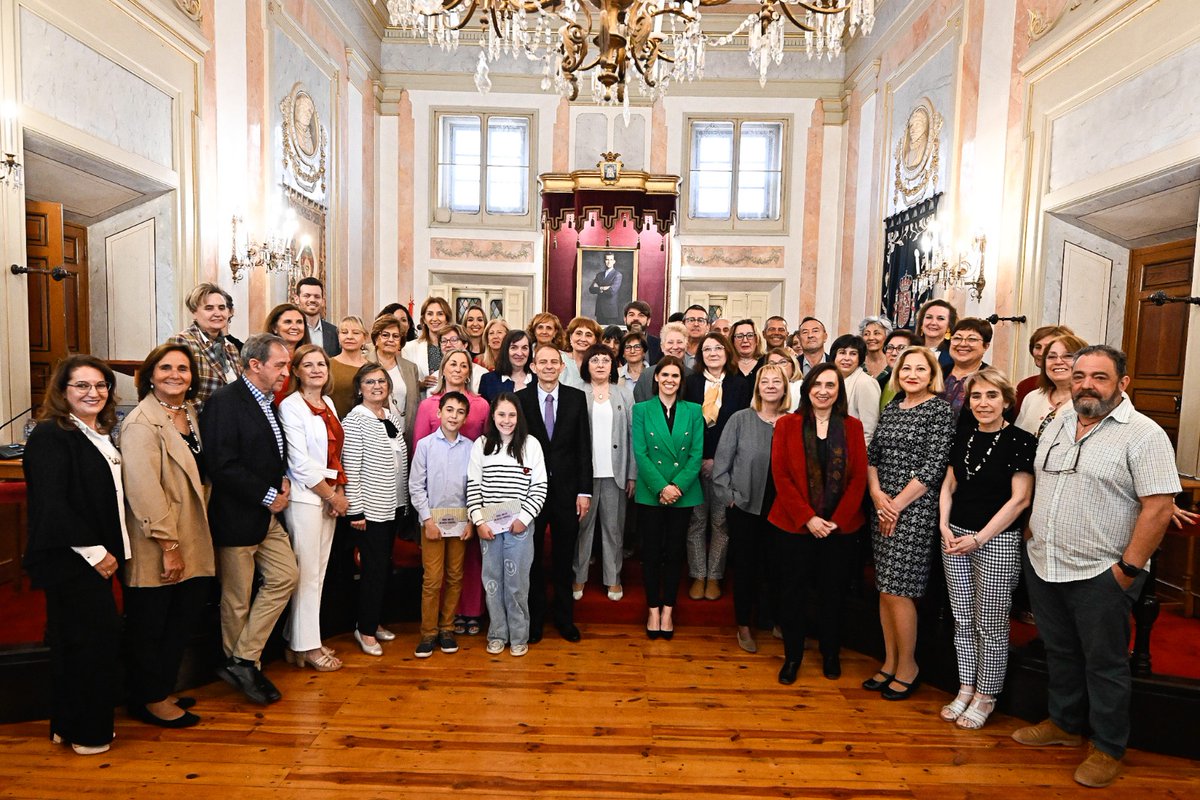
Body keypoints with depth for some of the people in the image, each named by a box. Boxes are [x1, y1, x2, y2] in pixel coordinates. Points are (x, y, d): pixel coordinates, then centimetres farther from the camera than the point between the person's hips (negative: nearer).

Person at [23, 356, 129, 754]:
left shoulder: (100, 434, 12)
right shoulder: (50, 436, -14)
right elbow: (51, 506, -20)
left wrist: (109, 550, 10)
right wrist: (94, 551, -17)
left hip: (95, 555, 8)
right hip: (70, 559, -8)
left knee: (76, 643, 16)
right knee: (95, 639, -2)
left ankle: (68, 727, 29)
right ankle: (88, 733, 14)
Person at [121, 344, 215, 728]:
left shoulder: (191, 415, 8)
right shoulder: (141, 423, -17)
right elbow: (144, 490, -22)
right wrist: (169, 545, -21)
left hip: (192, 543, 8)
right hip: (155, 549, -8)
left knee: (185, 618, 17)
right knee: (149, 627, 10)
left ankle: (163, 690, 34)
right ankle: (149, 700, 27)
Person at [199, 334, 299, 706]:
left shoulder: (268, 403, 11)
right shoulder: (224, 401, -17)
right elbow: (222, 466, -24)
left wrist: (282, 480, 2)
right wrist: (267, 495, -17)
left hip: (267, 515, 9)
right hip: (236, 517, -8)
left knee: (286, 577, 8)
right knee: (237, 598, 7)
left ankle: (242, 661, 18)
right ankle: (240, 664, 27)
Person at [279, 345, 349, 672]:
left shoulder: (328, 404, 12)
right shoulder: (291, 406, -10)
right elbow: (300, 463, -14)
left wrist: (339, 492, 2)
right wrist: (333, 496, -9)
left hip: (330, 496, 7)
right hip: (305, 497, -7)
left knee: (318, 571, 12)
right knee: (307, 573, 1)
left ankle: (301, 639, 25)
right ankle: (306, 647, 13)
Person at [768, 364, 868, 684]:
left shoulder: (852, 427, 4)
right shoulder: (787, 424, -1)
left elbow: (859, 478, -1)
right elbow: (780, 475, -7)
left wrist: (836, 521, -10)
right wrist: (807, 518, -14)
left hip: (841, 526, 1)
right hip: (793, 525, -1)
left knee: (834, 591, 13)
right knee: (792, 591, 7)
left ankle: (831, 654, 34)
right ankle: (792, 656, 26)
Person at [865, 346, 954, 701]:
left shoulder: (941, 409, -7)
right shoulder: (891, 408, 12)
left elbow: (933, 466, -13)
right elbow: (872, 455, 11)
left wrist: (898, 503, -13)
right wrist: (877, 493, -5)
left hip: (916, 509, -6)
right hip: (884, 506, 6)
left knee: (897, 589, -3)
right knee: (885, 588, 11)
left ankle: (908, 667, 17)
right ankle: (890, 662, 25)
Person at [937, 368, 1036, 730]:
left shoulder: (1020, 441, -10)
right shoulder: (964, 436, 7)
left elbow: (1020, 499, -13)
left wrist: (979, 538, -15)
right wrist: (944, 526, -2)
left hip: (997, 541, -5)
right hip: (956, 537, 5)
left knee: (990, 625, 7)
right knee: (962, 620, 14)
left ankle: (985, 696, 24)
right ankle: (965, 689, 28)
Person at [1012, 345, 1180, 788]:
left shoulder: (1144, 435, -12)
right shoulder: (1056, 425, 8)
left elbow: (1158, 506, -16)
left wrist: (1129, 569, -17)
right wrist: (1034, 537, 11)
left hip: (1100, 574, -6)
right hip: (1042, 565, 6)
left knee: (1105, 664, 10)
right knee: (1059, 652, 20)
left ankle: (1108, 748, 28)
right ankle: (1065, 723, 38)